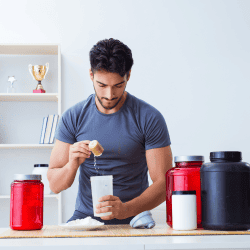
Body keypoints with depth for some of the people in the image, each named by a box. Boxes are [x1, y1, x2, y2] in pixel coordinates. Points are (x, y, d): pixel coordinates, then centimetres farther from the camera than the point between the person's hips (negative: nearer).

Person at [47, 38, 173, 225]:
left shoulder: (150, 118, -5)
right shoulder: (73, 118, 2)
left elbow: (163, 183, -8)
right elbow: (55, 185, 4)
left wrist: (126, 209, -25)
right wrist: (72, 164, -19)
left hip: (131, 222, -1)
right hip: (85, 217, 2)